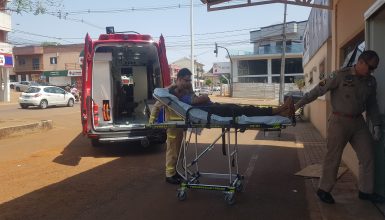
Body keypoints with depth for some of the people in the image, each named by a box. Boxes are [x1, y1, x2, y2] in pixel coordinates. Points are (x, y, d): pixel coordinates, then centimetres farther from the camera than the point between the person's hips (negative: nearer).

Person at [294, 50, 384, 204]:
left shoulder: (371, 81, 9)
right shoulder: (341, 76, -11)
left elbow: (372, 105, 17)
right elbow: (318, 90, -12)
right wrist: (298, 104, -13)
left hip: (359, 122, 7)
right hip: (339, 121, -6)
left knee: (367, 157, 9)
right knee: (333, 158, 0)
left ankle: (366, 191, 25)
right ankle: (324, 190, 16)